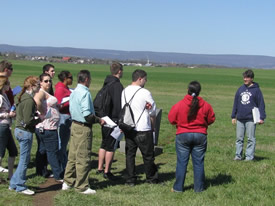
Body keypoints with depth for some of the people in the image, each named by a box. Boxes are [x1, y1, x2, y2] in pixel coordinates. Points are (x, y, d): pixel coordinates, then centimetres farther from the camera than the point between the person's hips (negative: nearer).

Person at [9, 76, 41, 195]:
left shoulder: (23, 97, 10)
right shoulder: (29, 100, -20)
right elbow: (28, 120, -23)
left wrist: (36, 114, 7)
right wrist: (39, 119, -9)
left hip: (19, 130, 10)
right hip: (25, 132, -10)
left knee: (24, 159, 18)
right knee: (24, 160, 1)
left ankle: (14, 184, 25)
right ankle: (20, 187, 12)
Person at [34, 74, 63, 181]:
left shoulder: (47, 93, 16)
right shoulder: (41, 92, -14)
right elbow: (36, 101, -34)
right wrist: (43, 113, -23)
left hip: (41, 127, 10)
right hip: (48, 127, -10)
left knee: (42, 150, 15)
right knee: (53, 151, -4)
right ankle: (59, 176, 1)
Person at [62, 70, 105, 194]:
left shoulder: (74, 92, 11)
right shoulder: (85, 93, -17)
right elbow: (87, 115, -23)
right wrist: (99, 120, -8)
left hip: (74, 125, 9)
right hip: (84, 128, -9)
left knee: (73, 155, 16)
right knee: (83, 158, -1)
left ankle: (68, 182, 23)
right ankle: (81, 186, 7)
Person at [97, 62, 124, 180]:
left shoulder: (106, 83, 12)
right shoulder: (117, 85, -16)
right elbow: (118, 104, -20)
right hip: (113, 119, -9)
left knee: (104, 144, 19)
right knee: (111, 146, -1)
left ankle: (100, 168, 26)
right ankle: (107, 171, 5)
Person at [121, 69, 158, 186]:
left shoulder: (124, 92, 5)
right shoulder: (145, 93, -12)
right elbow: (152, 112, -3)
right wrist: (153, 126, 9)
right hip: (143, 129, -5)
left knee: (130, 154, 10)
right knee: (148, 155, 9)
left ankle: (130, 180, 12)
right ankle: (151, 178, 21)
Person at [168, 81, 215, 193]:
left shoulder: (179, 105, -9)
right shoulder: (205, 105, -5)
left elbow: (171, 119, -1)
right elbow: (211, 119, 5)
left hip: (183, 136, -1)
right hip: (200, 136, 1)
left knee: (182, 162, 5)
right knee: (199, 162, 8)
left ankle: (178, 187, 11)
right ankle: (199, 187, 13)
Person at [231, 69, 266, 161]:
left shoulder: (256, 90, 0)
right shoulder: (240, 89, 11)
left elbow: (261, 104, -1)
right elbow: (236, 103, 16)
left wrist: (261, 117, -7)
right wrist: (233, 116, 14)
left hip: (251, 119, -4)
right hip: (240, 119, 4)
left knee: (251, 139, -1)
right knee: (239, 138, 7)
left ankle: (249, 156, 4)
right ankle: (238, 155, 13)